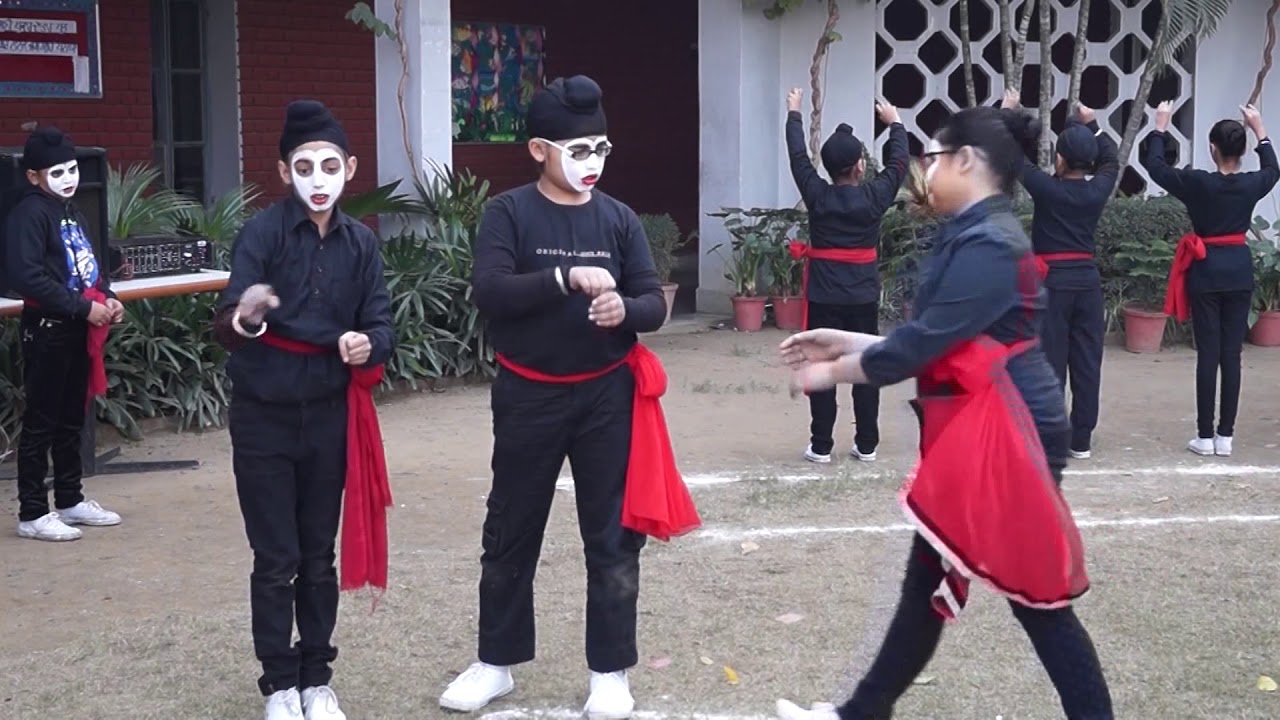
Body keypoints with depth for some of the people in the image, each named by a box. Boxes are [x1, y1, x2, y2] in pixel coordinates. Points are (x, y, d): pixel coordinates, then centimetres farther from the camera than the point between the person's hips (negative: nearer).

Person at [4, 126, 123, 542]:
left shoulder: (71, 212, 15)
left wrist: (108, 298, 4)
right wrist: (84, 307, -21)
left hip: (79, 330, 9)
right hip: (48, 331, -9)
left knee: (72, 420, 16)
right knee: (41, 422, -2)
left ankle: (71, 500, 27)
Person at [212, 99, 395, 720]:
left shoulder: (360, 242, 0)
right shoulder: (262, 233, -13)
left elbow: (381, 324, 1)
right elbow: (226, 326, -24)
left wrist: (369, 343, -23)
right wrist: (243, 319, -47)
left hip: (329, 413, 3)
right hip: (263, 415, -3)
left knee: (320, 554, 12)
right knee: (276, 558, 3)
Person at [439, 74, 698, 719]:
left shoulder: (618, 218, 2)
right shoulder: (509, 213, -6)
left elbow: (655, 303, 1)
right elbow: (488, 292, -19)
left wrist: (625, 309, -22)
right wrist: (567, 278, -30)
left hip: (606, 396, 2)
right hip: (528, 396, -1)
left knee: (612, 536, 5)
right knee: (510, 534, 10)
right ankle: (495, 663, 26)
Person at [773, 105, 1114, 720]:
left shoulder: (987, 246, -19)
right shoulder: (973, 237, 14)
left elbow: (922, 344, -20)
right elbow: (931, 341, 17)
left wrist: (834, 371, -7)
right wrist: (847, 343, 14)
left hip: (1003, 437, -10)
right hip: (972, 434, 10)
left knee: (1035, 596, -3)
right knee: (930, 580, 16)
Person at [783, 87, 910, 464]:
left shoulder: (817, 195, -7)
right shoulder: (874, 196, -5)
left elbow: (798, 157, 5)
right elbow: (899, 163, 10)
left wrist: (794, 114, 18)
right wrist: (895, 123, 25)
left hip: (824, 294, -1)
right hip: (863, 294, 1)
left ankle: (821, 446, 3)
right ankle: (866, 444, 10)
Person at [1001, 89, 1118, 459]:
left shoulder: (1048, 189, -12)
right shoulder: (1097, 191, 0)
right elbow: (1112, 159, 22)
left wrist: (1009, 113, 10)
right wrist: (1092, 124, 28)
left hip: (1052, 280, -4)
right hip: (1087, 279, 4)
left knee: (1049, 362, -1)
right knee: (1087, 362, 6)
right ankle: (1081, 440, 10)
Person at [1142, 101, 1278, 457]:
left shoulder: (1198, 182, -14)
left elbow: (1154, 164, -1)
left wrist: (1161, 127, 11)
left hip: (1206, 272, -3)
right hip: (1239, 271, 3)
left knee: (1208, 353, 0)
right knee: (1232, 353, 5)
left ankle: (1205, 436, 2)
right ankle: (1225, 435, 7)